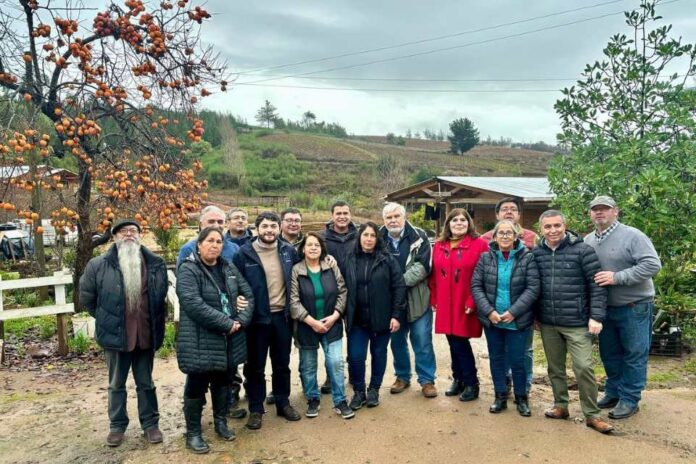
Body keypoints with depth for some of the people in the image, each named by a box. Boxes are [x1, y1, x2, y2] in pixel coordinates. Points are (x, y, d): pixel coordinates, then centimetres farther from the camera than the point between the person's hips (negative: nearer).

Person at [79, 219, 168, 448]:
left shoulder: (156, 263, 1)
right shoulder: (98, 265, -5)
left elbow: (162, 296, 13)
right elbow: (87, 297, 5)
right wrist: (106, 319, 7)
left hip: (146, 335, 1)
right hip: (115, 335, -1)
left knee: (146, 383, 14)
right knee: (116, 384, 15)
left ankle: (150, 423, 27)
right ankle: (117, 426, 31)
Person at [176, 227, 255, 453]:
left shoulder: (229, 268, 8)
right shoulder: (188, 270, -12)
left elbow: (248, 295, 5)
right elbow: (194, 304, -24)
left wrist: (241, 321, -12)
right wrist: (227, 323, -23)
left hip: (228, 340, 6)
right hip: (200, 341, -6)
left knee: (222, 382, 19)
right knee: (197, 386, 6)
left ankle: (221, 422, 37)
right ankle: (193, 433, 22)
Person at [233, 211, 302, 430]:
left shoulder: (289, 251, 1)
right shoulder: (244, 253, -8)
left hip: (282, 316, 3)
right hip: (257, 317, -3)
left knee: (282, 364, 16)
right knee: (255, 366, 9)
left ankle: (283, 403, 32)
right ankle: (256, 409, 24)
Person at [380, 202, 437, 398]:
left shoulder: (419, 237, -5)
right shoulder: (378, 239, 2)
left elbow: (423, 265, -13)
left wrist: (400, 281, -20)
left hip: (417, 299, -2)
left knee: (422, 342, 4)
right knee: (397, 341, 14)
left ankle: (427, 380, 18)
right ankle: (402, 376, 31)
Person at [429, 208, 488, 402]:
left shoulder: (480, 244, -6)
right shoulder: (439, 246, 9)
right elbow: (434, 275, 12)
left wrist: (473, 302, -14)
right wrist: (434, 299, 7)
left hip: (465, 306, -4)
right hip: (445, 305, 5)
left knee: (460, 343, -1)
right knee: (454, 343, 13)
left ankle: (471, 384, 17)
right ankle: (458, 380, 29)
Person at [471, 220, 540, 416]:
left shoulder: (527, 257, -5)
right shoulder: (486, 257, 0)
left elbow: (533, 288, -10)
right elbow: (476, 286, -1)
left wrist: (513, 312, -16)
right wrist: (489, 311, -12)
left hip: (517, 320, -2)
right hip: (491, 319, 2)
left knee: (517, 360, 5)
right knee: (496, 358, 12)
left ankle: (521, 398, 25)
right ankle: (500, 396, 28)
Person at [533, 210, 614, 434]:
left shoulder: (582, 250, -8)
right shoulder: (536, 253, 2)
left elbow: (597, 286, -8)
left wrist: (596, 317, -13)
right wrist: (534, 315, 8)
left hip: (577, 323, -4)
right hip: (547, 323, 4)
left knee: (584, 368, -3)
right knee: (555, 367, 15)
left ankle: (592, 414, 14)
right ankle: (560, 405, 31)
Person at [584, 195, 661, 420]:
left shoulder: (632, 235, -13)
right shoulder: (588, 241, 4)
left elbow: (652, 264, -21)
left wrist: (617, 277, -27)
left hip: (634, 307, -6)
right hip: (605, 308, 6)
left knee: (634, 355, 6)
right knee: (609, 353, 17)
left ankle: (629, 399, 18)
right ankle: (613, 392, 33)